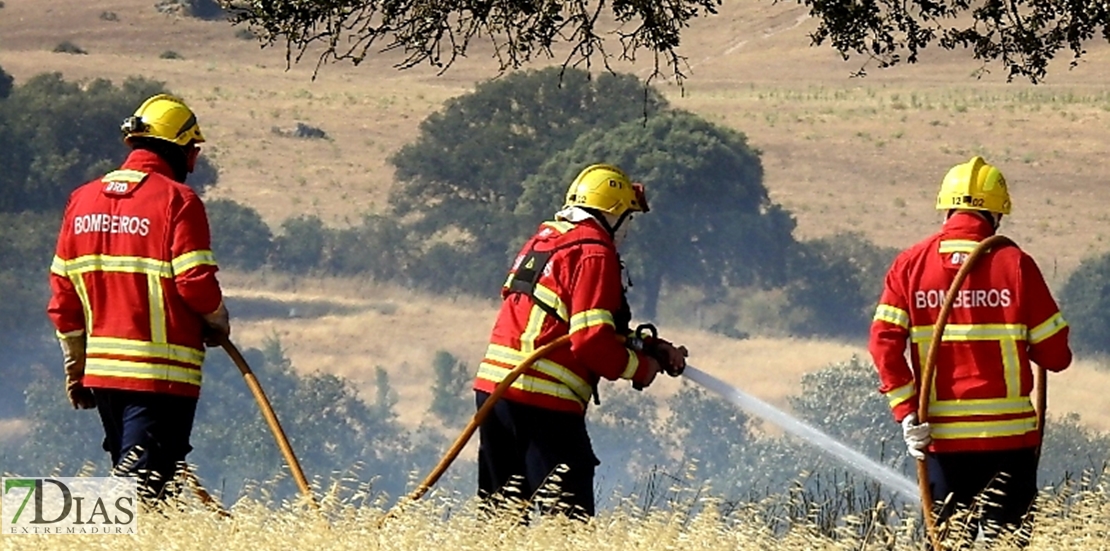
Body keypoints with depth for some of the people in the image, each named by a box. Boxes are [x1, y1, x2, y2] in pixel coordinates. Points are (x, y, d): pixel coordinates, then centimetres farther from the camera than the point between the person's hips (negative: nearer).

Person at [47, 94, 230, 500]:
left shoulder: (83, 200, 10)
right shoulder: (177, 200, -9)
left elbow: (62, 290, 12)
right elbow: (196, 282, -14)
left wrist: (75, 368, 20)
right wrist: (218, 324, 8)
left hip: (101, 369, 6)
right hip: (162, 371, -6)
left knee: (129, 467, 17)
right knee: (143, 475, -9)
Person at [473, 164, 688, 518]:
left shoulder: (544, 240, 19)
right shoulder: (594, 255, -8)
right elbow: (592, 340, -16)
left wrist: (651, 348, 18)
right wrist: (641, 368, 0)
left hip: (493, 387, 9)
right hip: (542, 400, -9)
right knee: (568, 514, -8)